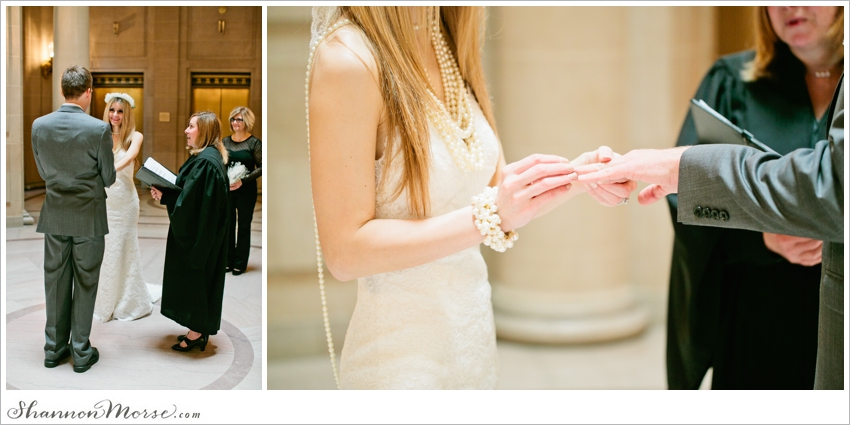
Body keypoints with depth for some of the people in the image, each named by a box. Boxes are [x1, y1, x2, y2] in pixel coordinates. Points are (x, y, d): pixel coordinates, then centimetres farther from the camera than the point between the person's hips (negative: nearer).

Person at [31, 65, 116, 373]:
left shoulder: (39, 125, -4)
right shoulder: (98, 129, -16)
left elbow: (43, 172, 6)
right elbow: (108, 178, -7)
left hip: (54, 215, 4)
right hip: (88, 216, -3)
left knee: (56, 282, 13)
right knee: (85, 284, 7)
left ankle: (54, 348, 24)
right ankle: (81, 352, 15)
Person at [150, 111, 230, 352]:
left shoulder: (206, 161, -22)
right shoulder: (209, 157, 10)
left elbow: (191, 200, -24)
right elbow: (192, 194, 15)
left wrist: (164, 197, -13)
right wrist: (165, 193, 2)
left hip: (198, 234, -10)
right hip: (202, 231, 10)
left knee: (194, 277, 1)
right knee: (200, 277, 15)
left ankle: (197, 333, 13)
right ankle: (199, 329, 25)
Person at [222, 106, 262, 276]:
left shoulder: (254, 143, -6)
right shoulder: (226, 141, 6)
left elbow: (261, 167, -9)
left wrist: (243, 180, -19)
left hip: (246, 190, -4)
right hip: (227, 190, 4)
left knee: (244, 226, 4)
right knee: (228, 224, 8)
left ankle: (240, 263, 12)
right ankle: (228, 260, 19)